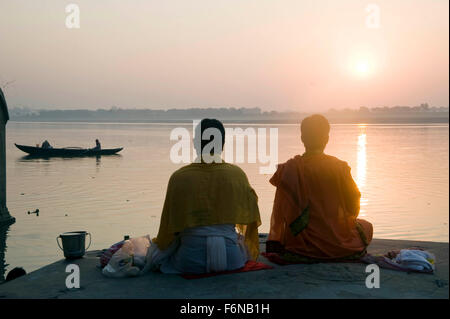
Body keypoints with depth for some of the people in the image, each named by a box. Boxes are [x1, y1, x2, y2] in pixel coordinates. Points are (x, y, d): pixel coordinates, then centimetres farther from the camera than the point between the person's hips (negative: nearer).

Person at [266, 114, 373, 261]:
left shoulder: (289, 169, -11)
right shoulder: (339, 167, -14)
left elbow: (279, 216, -3)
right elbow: (353, 209, -4)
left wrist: (274, 243, 14)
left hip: (300, 246, 2)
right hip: (338, 245, -2)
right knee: (366, 227, 28)